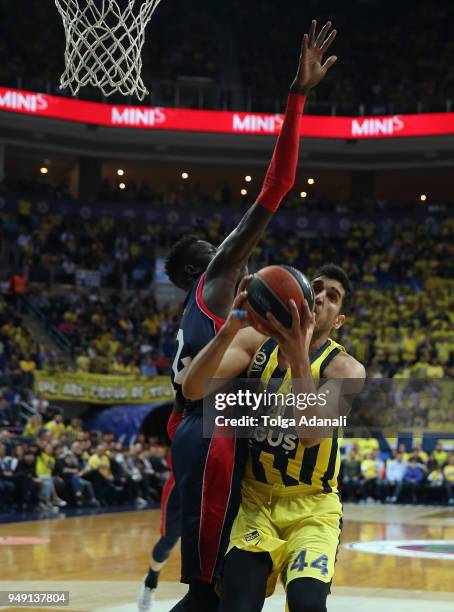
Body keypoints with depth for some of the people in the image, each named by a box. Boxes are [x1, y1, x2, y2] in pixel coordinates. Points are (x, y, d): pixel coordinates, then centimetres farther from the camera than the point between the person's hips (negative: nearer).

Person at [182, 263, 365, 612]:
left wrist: (299, 357, -43)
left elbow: (313, 433, -31)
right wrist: (230, 329, -34)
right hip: (255, 498, 2)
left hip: (312, 507, -2)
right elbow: (193, 389, -19)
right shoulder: (256, 342, -3)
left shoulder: (345, 369, -12)